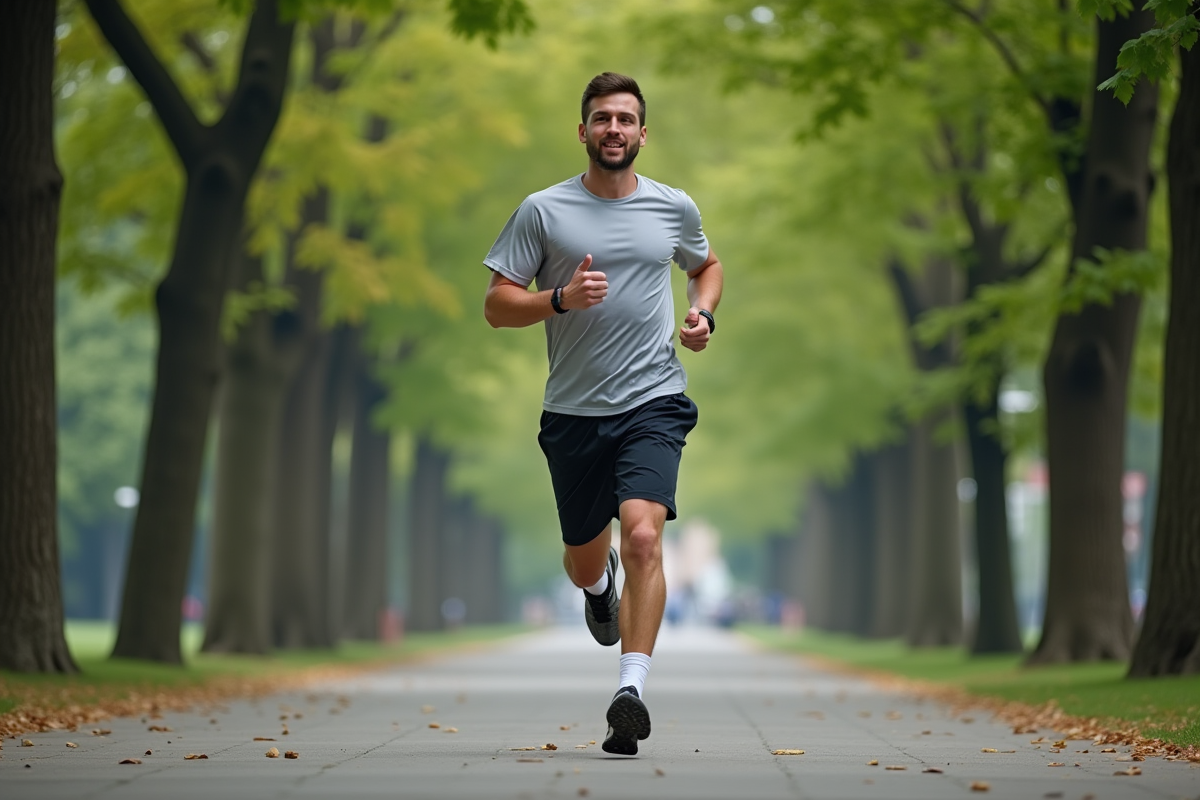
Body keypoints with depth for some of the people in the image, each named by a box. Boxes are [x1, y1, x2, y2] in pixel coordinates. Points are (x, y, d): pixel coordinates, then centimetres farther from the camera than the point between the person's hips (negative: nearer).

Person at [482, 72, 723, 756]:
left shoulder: (675, 209, 7)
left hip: (653, 402, -1)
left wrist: (703, 314, 6)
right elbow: (497, 306, 0)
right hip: (573, 410, 1)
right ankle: (601, 585, 53)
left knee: (643, 537, -23)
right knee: (584, 562, 14)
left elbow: (708, 266, 28)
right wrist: (561, 298, -18)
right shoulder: (543, 210, 1)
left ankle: (631, 691, -25)